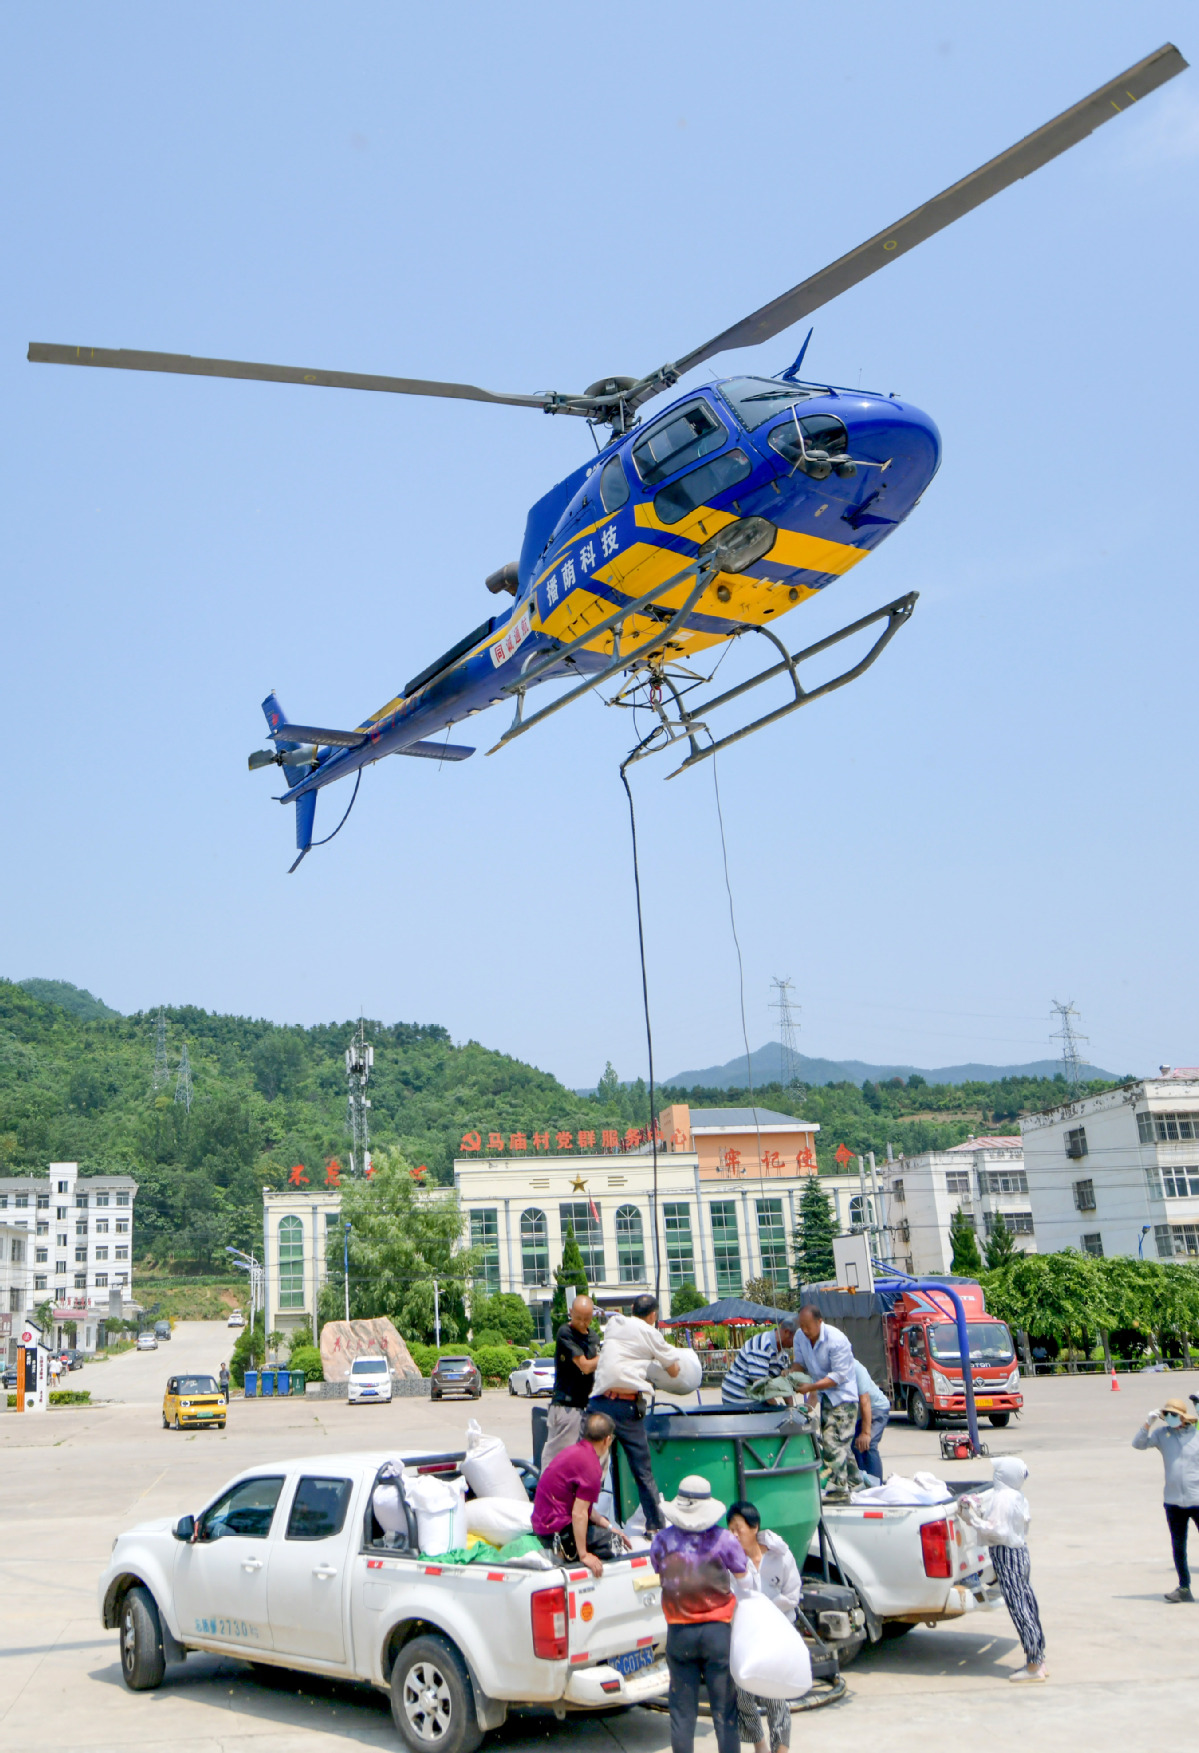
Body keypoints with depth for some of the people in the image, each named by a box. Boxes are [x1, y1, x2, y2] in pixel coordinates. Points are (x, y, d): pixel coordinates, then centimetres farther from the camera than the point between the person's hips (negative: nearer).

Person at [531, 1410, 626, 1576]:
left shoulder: (574, 1451, 7)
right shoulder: (592, 1467, -21)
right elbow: (579, 1513, -25)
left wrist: (609, 1527, 12)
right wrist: (583, 1555, -19)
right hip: (557, 1530, -10)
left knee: (603, 1522, 27)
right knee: (615, 1544, -5)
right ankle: (565, 1552, -7)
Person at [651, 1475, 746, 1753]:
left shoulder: (662, 1540, -5)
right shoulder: (723, 1539, -11)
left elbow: (659, 1572, 9)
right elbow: (744, 1577, 0)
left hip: (679, 1633, 1)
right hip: (718, 1630, -1)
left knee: (682, 1709, 11)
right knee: (724, 1707, 8)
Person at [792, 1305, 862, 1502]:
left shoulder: (837, 1340, -25)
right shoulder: (800, 1337, -5)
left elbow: (839, 1376, -24)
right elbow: (801, 1363, 7)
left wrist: (811, 1387, -30)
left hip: (842, 1396, -8)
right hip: (824, 1395, 8)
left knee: (833, 1442, -13)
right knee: (841, 1444, 17)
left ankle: (836, 1490, -8)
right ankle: (854, 1483, 30)